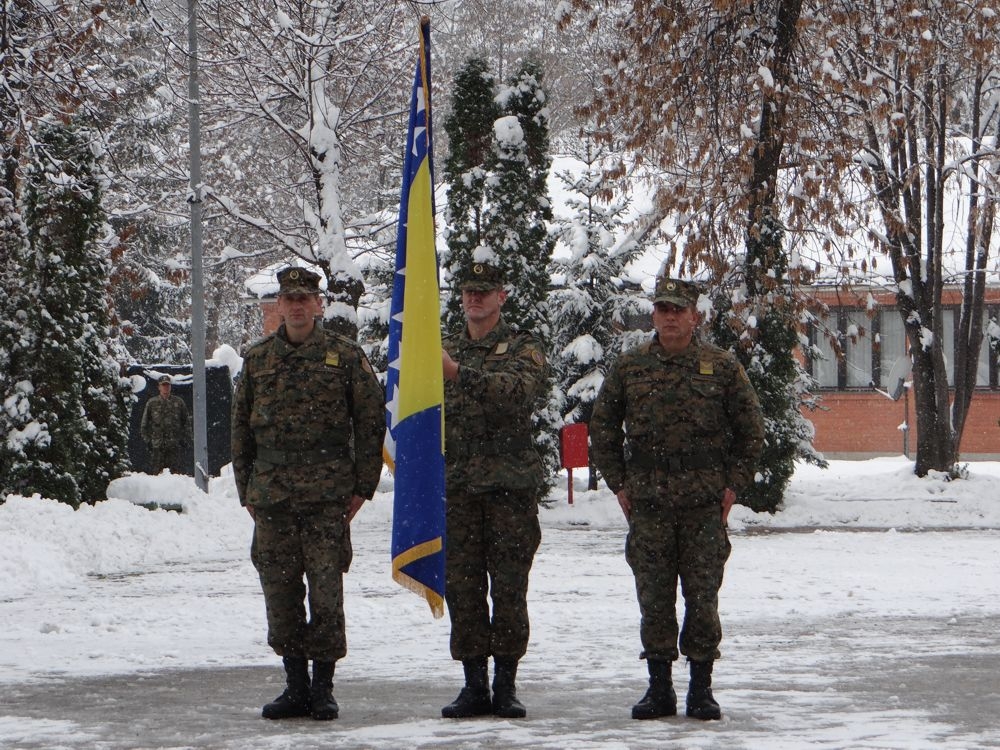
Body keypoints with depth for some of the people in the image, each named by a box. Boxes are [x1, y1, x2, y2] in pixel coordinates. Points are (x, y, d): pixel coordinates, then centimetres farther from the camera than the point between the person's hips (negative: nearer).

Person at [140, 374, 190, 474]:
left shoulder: (178, 403, 9)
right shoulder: (152, 403, 8)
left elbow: (186, 421, 15)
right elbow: (144, 424, 11)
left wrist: (184, 438, 6)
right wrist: (147, 440, 3)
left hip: (174, 444, 0)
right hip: (157, 446, 0)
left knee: (176, 470, -4)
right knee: (157, 471, -1)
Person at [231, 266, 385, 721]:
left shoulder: (345, 356, 3)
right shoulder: (257, 359, 11)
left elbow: (371, 422, 4)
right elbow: (241, 428, 15)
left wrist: (362, 486, -1)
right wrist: (246, 491, 10)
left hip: (328, 496, -3)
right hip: (272, 496, 3)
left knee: (326, 590, -5)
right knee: (280, 594, 4)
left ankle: (323, 686, 3)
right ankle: (295, 687, 12)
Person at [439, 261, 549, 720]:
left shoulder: (523, 350, 2)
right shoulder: (445, 350, 16)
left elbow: (518, 390, -20)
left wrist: (459, 373, -28)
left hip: (511, 484, -3)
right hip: (457, 486, 3)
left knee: (509, 587, -2)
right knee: (462, 587, 1)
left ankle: (506, 684, 4)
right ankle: (474, 684, 7)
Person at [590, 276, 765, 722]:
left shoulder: (722, 367, 4)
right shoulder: (629, 368, 7)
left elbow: (751, 430, 9)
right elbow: (602, 430, 14)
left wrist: (733, 484, 2)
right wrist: (619, 484, 7)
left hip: (705, 505, -1)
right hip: (647, 505, 1)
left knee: (703, 598, 0)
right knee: (654, 600, 2)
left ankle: (701, 688, 8)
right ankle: (659, 688, 11)